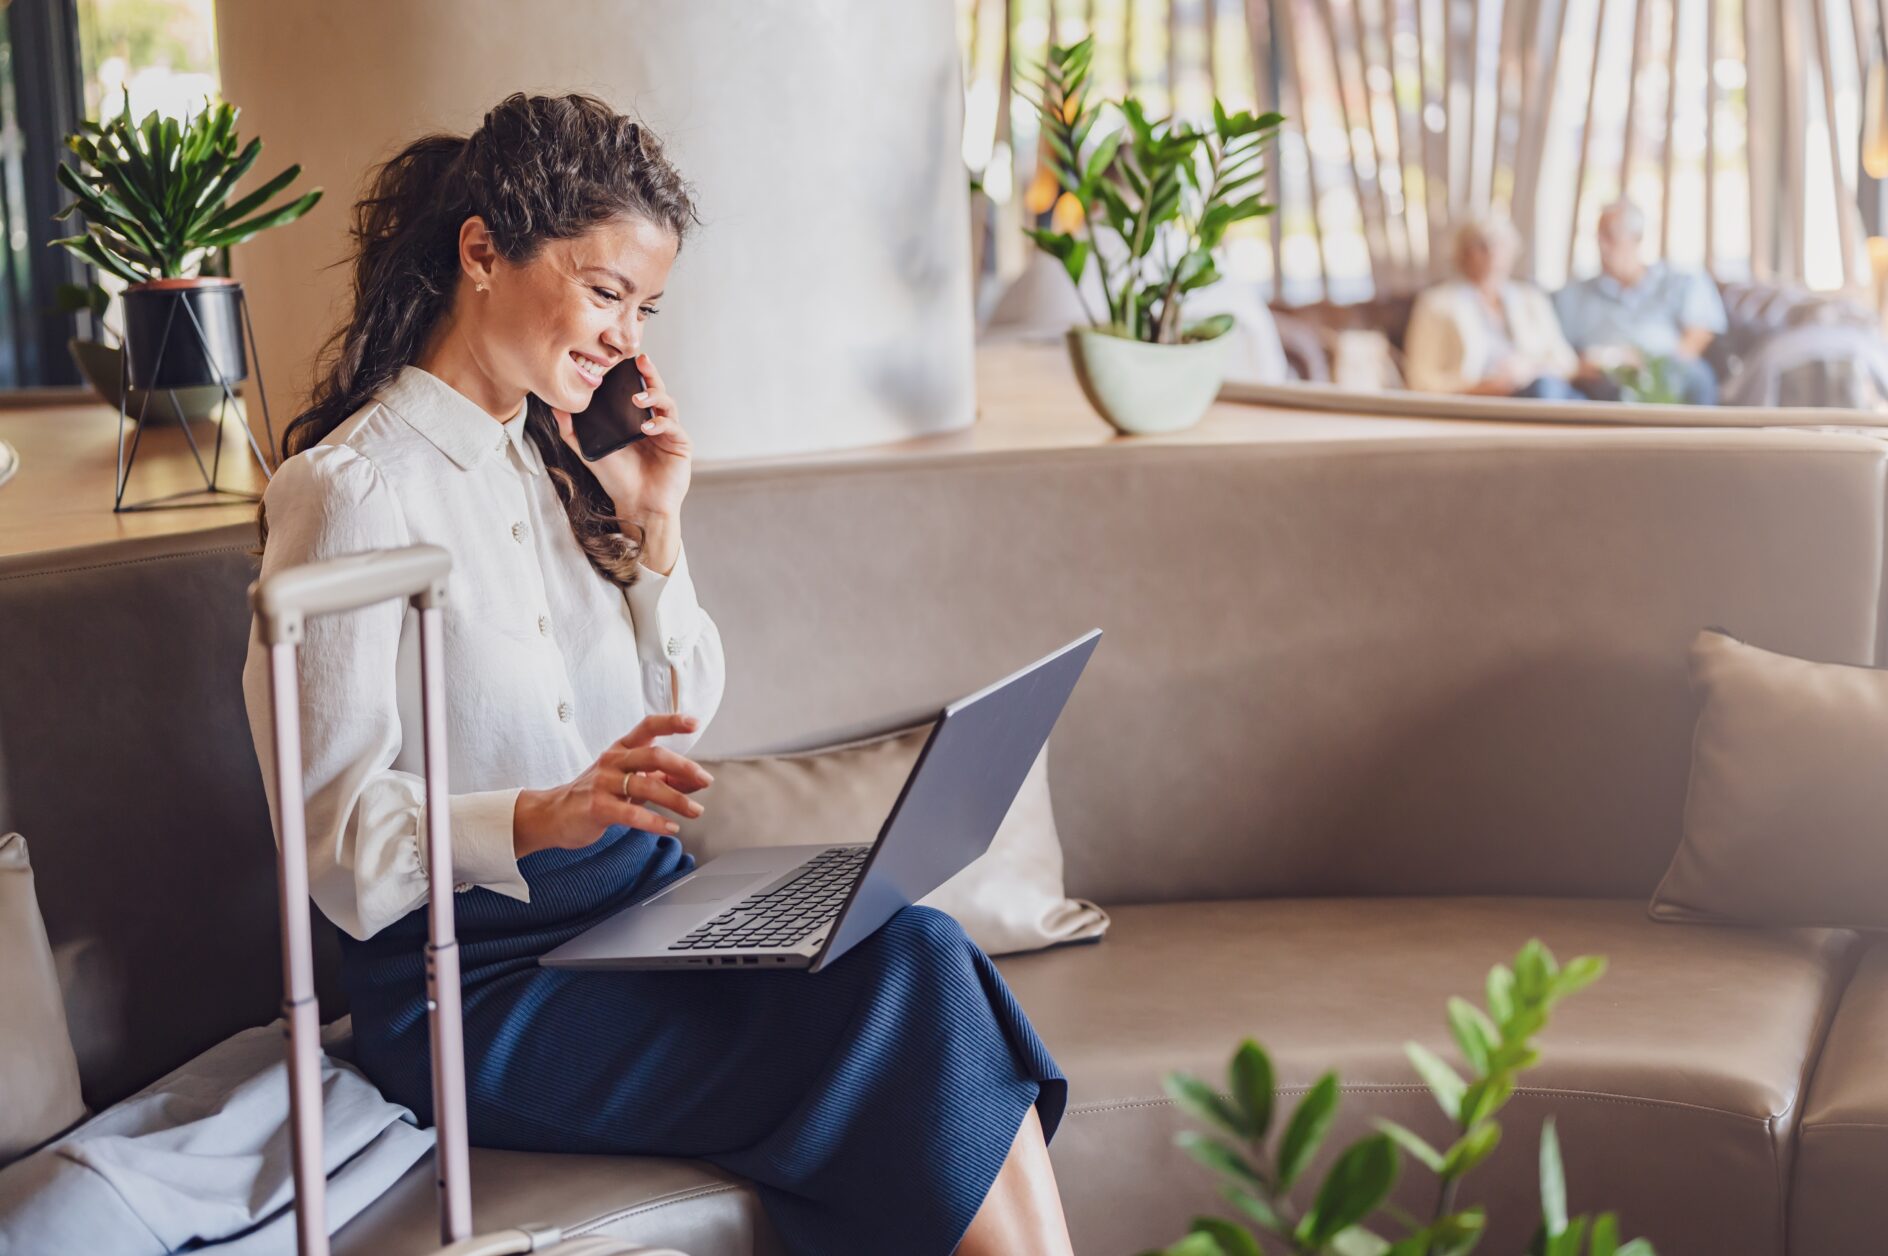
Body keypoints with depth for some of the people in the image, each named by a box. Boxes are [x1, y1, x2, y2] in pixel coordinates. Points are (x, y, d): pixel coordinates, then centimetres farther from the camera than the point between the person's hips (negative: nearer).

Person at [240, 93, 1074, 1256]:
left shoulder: (555, 456, 14)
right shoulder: (350, 492, -10)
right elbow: (340, 852, -14)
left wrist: (654, 526, 4)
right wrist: (550, 816, -31)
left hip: (648, 917, 7)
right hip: (478, 988, -7)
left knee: (916, 953, -23)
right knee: (904, 998, -25)